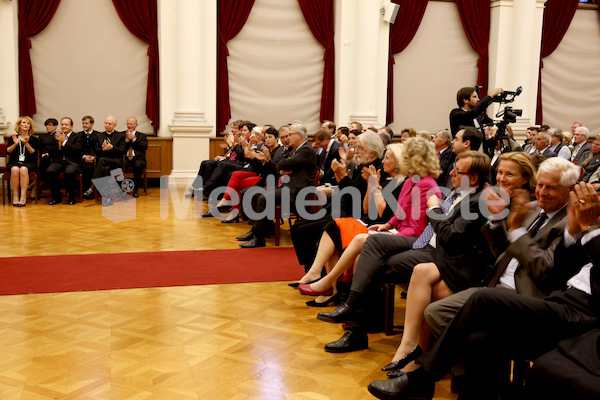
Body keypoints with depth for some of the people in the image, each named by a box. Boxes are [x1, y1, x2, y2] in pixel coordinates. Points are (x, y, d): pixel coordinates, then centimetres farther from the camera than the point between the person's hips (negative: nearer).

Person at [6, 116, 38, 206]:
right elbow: (7, 151, 2)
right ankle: (15, 196, -30)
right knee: (15, 169, -34)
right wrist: (15, 144, -15)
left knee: (23, 169, -36)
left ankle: (23, 196, -36)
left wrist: (26, 144, -20)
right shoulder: (14, 137, 16)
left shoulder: (33, 139, 13)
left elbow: (33, 152, -3)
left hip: (29, 163, -1)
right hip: (14, 162, 1)